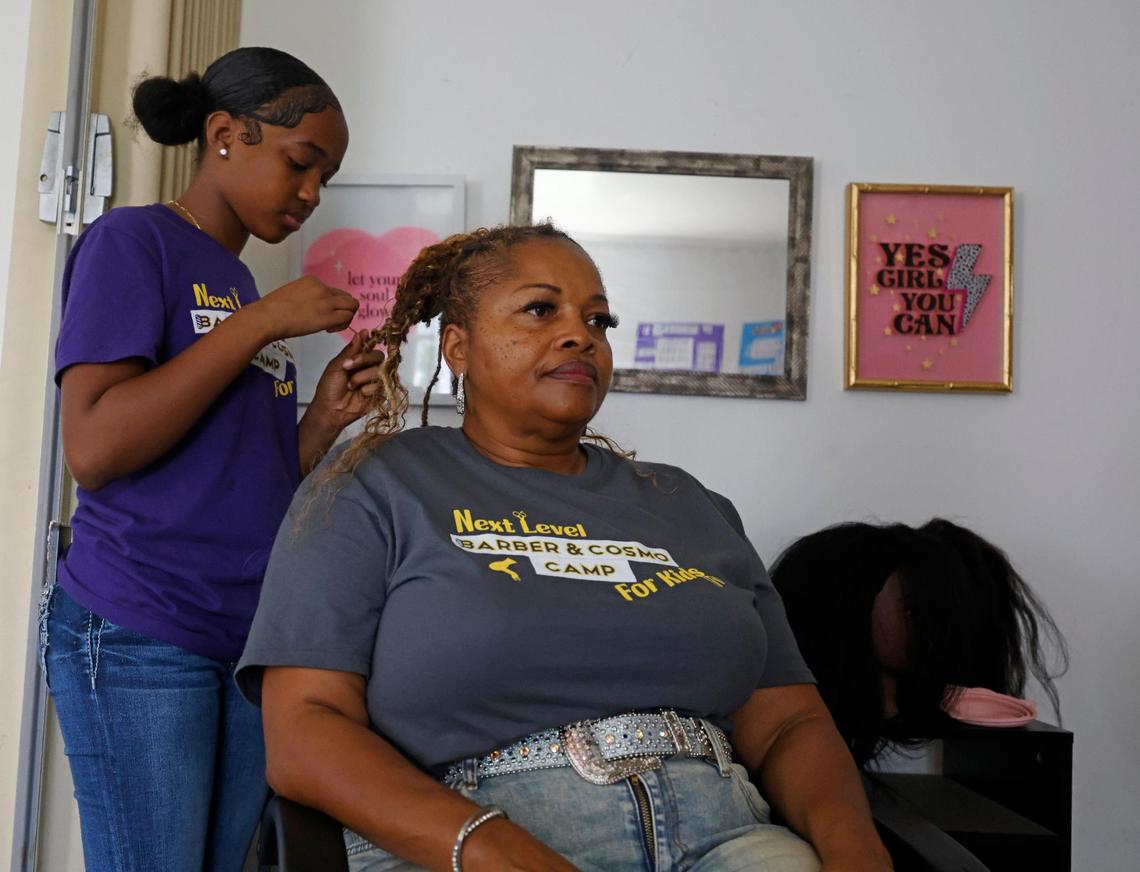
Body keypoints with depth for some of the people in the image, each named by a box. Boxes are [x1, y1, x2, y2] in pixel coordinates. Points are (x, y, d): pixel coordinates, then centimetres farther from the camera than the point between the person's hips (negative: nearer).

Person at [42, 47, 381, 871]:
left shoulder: (248, 290, 15)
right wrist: (262, 322, -16)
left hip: (252, 638, 7)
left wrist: (326, 417, -1)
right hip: (139, 638, -7)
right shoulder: (132, 241, -5)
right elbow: (95, 449, -19)